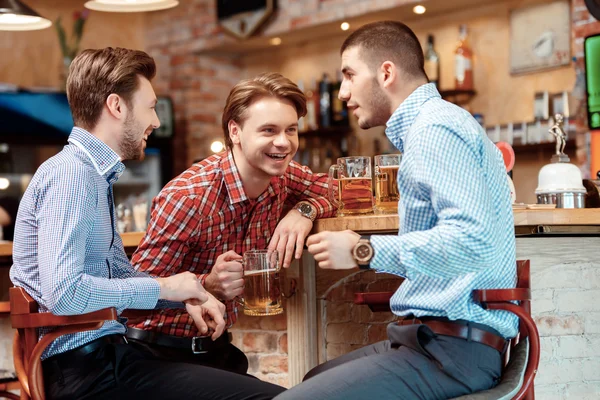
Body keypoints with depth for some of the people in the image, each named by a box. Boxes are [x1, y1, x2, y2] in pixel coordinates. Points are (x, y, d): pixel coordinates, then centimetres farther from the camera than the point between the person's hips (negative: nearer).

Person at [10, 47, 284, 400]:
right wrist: (163, 287, -14)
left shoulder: (95, 175, 16)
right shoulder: (71, 173, -15)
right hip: (84, 367, -10)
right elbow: (63, 293, -26)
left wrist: (188, 296, 4)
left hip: (105, 350, 10)